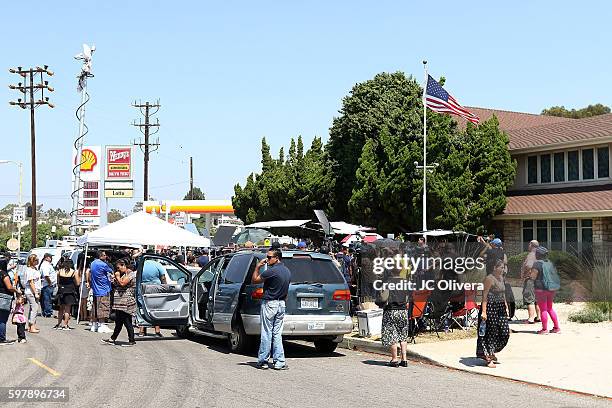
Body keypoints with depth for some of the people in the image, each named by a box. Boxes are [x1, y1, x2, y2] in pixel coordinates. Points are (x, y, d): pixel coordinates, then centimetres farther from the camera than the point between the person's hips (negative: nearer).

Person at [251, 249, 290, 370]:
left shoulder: (272, 271, -17)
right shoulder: (287, 271, 10)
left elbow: (254, 280, -10)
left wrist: (258, 267, -4)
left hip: (269, 304, -8)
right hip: (281, 304, 8)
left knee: (266, 334, -1)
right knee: (277, 334, 9)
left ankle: (262, 361, 6)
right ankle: (279, 362, 5)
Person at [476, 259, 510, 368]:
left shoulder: (501, 278, 14)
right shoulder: (489, 279, -13)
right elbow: (485, 295, -17)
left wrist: (506, 306, 20)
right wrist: (484, 311, -22)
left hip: (500, 308, 8)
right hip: (491, 308, -8)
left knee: (505, 333, 4)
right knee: (491, 333, -4)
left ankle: (491, 352, 24)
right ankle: (489, 359, 6)